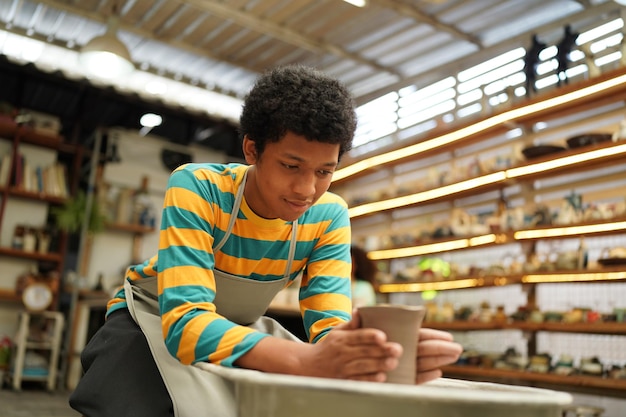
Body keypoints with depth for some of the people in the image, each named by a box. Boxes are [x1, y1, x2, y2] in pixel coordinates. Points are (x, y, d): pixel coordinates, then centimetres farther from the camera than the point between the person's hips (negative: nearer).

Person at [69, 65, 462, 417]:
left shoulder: (330, 217, -18)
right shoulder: (195, 188, -30)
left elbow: (331, 327, -21)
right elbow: (186, 323, -39)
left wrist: (384, 351, -46)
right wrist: (309, 360, -55)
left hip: (240, 326, 3)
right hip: (156, 318, -2)